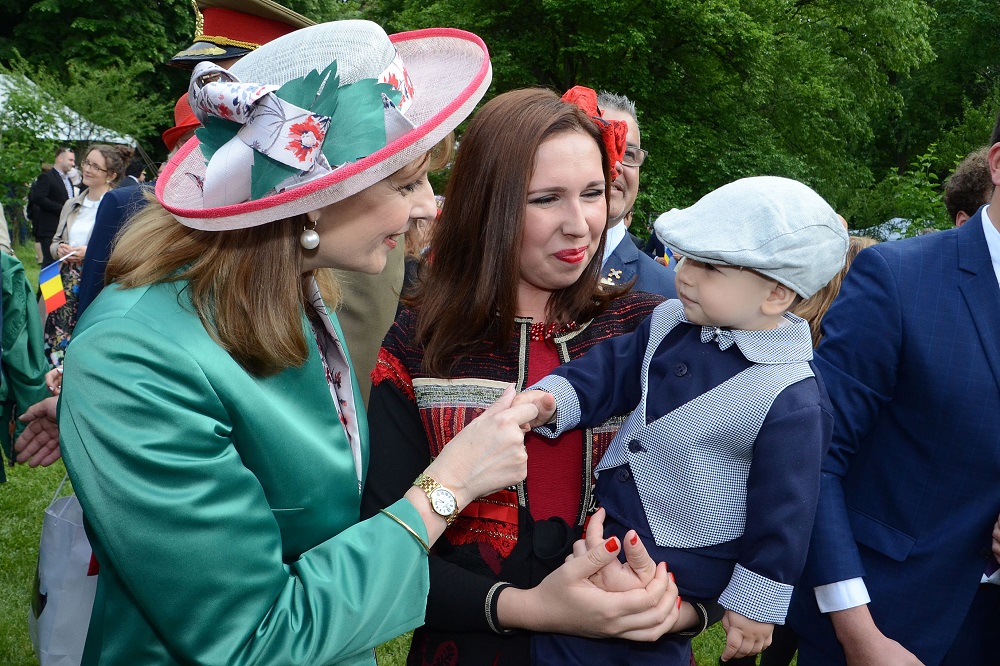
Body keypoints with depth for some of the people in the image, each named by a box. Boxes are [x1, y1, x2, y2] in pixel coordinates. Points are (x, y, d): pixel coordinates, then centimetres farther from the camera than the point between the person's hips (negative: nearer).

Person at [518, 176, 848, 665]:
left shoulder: (790, 400, -23)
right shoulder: (671, 323, -3)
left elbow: (783, 509, -16)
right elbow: (612, 371, 1)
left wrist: (756, 602, -9)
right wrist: (553, 399, -18)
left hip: (681, 569, -7)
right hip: (610, 531, 7)